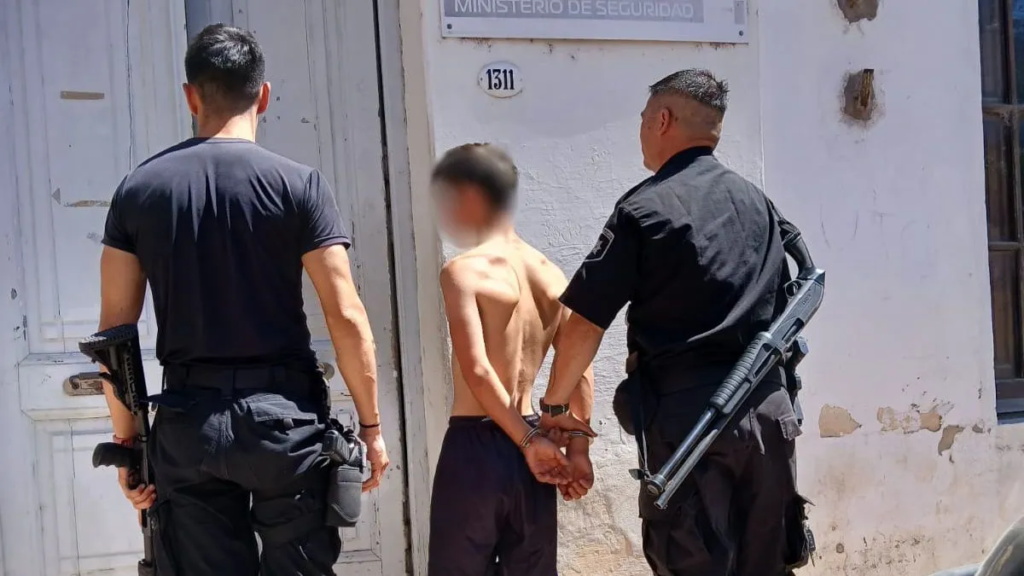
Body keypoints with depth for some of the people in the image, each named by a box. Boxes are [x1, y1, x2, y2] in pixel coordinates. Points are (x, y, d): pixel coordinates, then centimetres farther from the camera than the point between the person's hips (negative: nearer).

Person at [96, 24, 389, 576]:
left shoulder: (138, 189, 3)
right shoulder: (298, 184, -5)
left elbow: (115, 328, 3)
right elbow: (346, 316, -8)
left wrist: (125, 438, 11)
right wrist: (371, 425, 0)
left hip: (188, 418, 2)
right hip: (282, 414, -2)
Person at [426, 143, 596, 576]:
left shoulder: (463, 271, -10)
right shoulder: (550, 276, 8)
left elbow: (477, 370, -20)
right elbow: (580, 373, 5)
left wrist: (529, 441, -14)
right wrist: (577, 450, 7)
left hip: (474, 446, -6)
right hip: (528, 451, 6)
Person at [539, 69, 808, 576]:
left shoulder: (645, 208, -7)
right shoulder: (757, 203, 12)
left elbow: (585, 324, -8)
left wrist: (554, 405, 4)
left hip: (685, 413, -6)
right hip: (767, 409, 6)